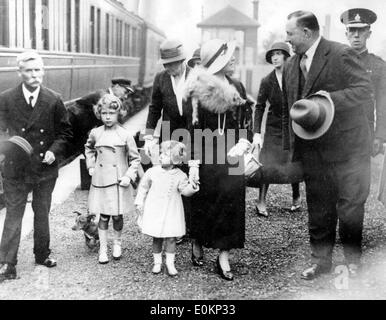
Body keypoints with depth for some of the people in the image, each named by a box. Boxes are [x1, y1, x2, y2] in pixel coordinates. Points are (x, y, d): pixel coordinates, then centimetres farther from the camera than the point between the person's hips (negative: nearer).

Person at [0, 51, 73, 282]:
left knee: (42, 213, 16)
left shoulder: (54, 100, -3)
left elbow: (65, 132, 3)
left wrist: (54, 151, -12)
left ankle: (43, 254, 33)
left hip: (45, 167, 2)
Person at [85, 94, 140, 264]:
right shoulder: (95, 133, 2)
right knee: (103, 216, 5)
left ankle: (117, 243, 30)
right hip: (100, 180, 2)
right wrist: (90, 166, 13)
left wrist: (129, 176, -9)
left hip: (119, 181, -1)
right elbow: (88, 148, 24)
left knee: (117, 216, 5)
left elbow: (135, 159, 0)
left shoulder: (125, 135, -6)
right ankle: (103, 249, 17)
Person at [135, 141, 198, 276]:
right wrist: (140, 202, 8)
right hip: (154, 211, 1)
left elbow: (185, 190, -11)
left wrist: (193, 187, -31)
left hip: (172, 212, -1)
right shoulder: (153, 172, -5)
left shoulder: (180, 176, -7)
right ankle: (157, 262, 22)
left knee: (171, 237, 2)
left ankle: (170, 263, 15)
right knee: (156, 238, 8)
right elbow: (143, 186, 7)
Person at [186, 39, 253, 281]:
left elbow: (246, 123, 13)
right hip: (207, 157, -4)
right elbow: (193, 127, -9)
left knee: (231, 203, 1)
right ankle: (198, 245, 27)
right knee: (204, 203, 6)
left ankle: (224, 257, 8)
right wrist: (193, 162, -13)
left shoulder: (237, 87, 8)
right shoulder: (199, 89, -6)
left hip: (232, 156, 4)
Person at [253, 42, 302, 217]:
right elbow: (259, 107, -1)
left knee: (294, 163, 2)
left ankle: (296, 196, 27)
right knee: (267, 164, -6)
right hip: (274, 128, 0)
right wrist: (257, 133, -8)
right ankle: (261, 201, 3)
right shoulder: (267, 81, -4)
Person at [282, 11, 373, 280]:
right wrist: (289, 147, 13)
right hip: (312, 151, 6)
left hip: (347, 149, -6)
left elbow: (366, 89, -15)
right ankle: (321, 260, 24)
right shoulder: (291, 66, 10)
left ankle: (353, 263, 19)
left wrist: (333, 98, -29)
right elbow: (288, 110, 15)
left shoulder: (342, 55, -11)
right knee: (318, 209, 11)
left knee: (350, 207, 4)